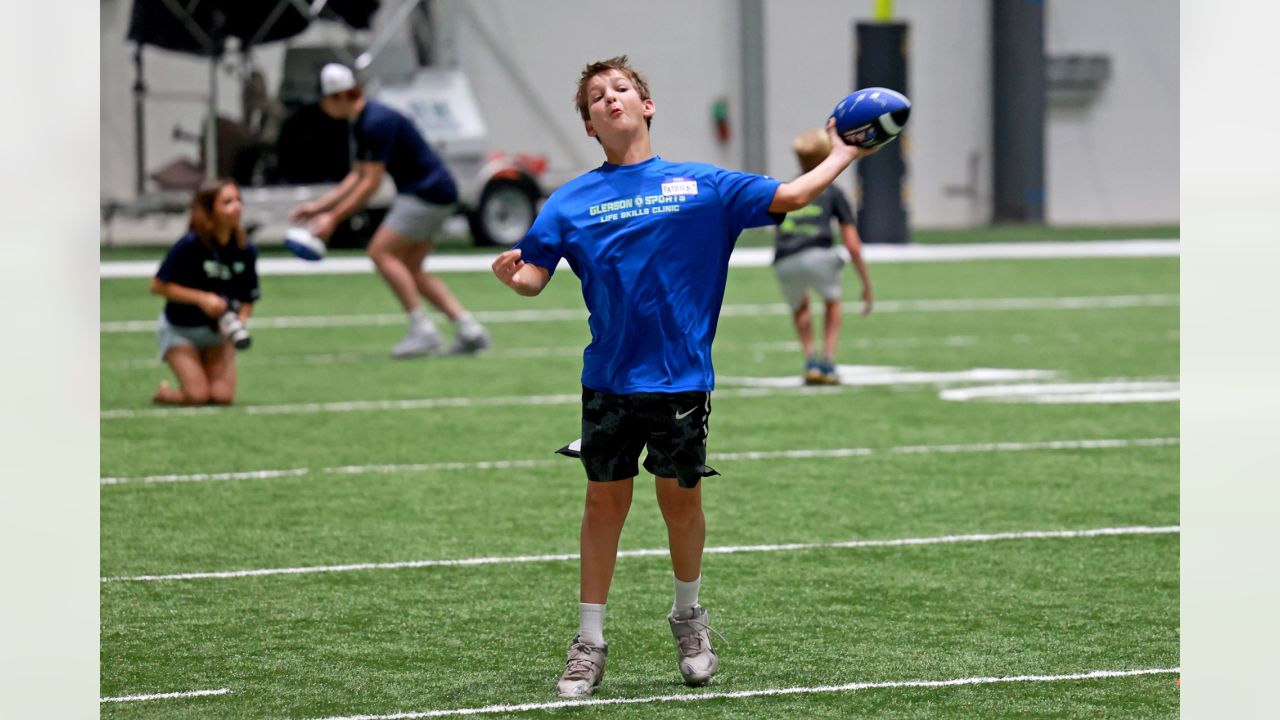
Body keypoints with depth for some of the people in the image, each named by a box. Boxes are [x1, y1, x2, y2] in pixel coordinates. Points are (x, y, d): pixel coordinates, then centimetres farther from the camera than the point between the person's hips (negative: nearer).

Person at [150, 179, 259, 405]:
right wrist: (202, 298, -25)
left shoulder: (246, 251, -9)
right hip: (180, 329, -4)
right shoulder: (190, 245, -22)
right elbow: (158, 285, -18)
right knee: (197, 396, -16)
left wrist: (239, 321, -21)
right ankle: (163, 392, 18)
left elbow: (247, 299, 1)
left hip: (219, 330, 4)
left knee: (222, 396, -12)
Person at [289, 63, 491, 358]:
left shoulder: (377, 123, -20)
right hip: (431, 193, 10)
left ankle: (423, 330, -15)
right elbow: (357, 176, 19)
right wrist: (318, 206, 15)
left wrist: (333, 218, -18)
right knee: (409, 270, 10)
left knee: (381, 252, -14)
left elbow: (371, 183, -20)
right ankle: (468, 328, 5)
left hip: (428, 192, -10)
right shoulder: (362, 122, 12)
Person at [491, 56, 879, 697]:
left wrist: (843, 154, 1)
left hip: (681, 375, 0)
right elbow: (534, 275, 0)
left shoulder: (700, 185, 3)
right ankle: (589, 644, 13)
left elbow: (790, 196, 4)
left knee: (681, 499, 6)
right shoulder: (572, 201, 4)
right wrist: (512, 273, -21)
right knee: (605, 502, 4)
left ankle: (688, 617, 31)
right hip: (609, 379, 1)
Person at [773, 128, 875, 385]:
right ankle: (828, 363, 19)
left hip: (784, 265, 2)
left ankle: (810, 361, 17)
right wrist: (867, 285, 23)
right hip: (817, 256, -2)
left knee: (799, 308, 33)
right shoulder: (832, 193, 19)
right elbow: (853, 246, 15)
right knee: (832, 301, 29)